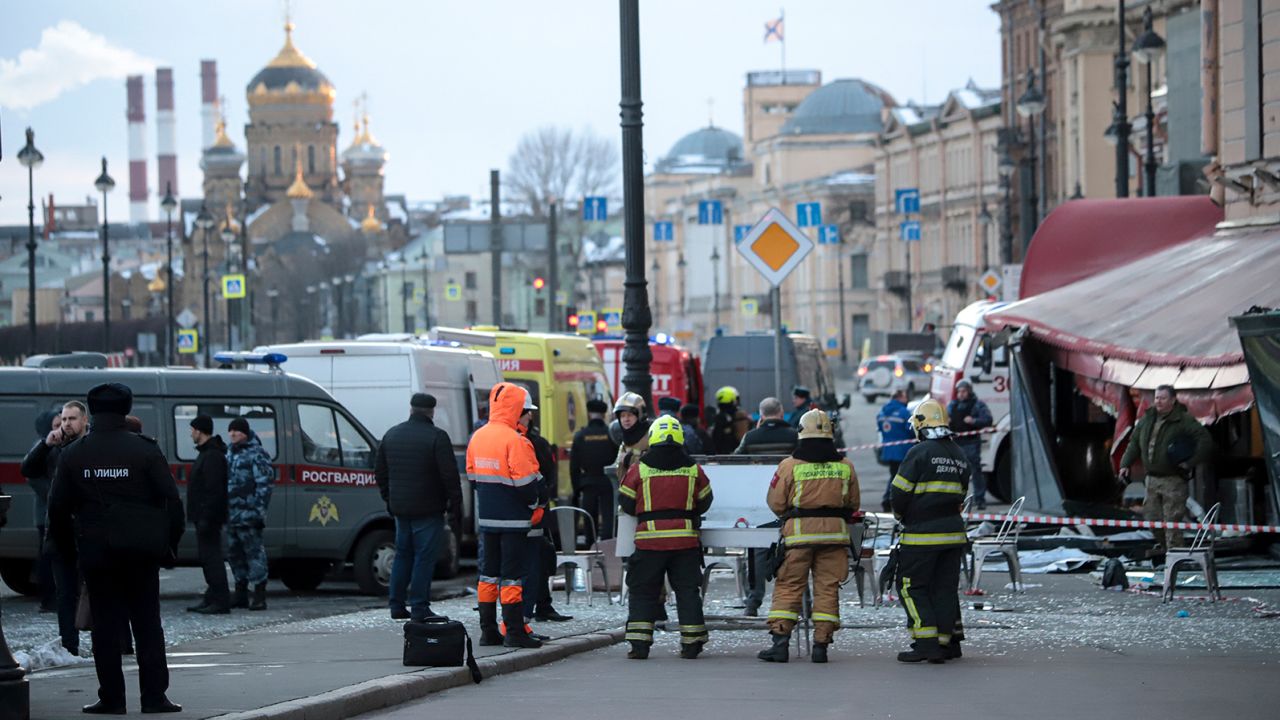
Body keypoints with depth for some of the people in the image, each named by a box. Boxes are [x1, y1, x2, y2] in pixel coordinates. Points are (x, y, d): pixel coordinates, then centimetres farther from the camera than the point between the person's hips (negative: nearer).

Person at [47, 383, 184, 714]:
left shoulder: (73, 455, 1)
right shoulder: (145, 450, -5)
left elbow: (58, 508, 4)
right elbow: (171, 499, -6)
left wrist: (67, 548, 15)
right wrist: (171, 541, 4)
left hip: (95, 553, 1)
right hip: (140, 554, -1)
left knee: (105, 625, 5)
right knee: (147, 624, 6)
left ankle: (111, 698, 4)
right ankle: (154, 696, 3)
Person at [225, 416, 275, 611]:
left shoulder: (256, 454, -8)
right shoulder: (230, 452, 18)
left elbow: (264, 484, -12)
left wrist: (260, 509, -19)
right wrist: (225, 511, 19)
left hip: (248, 514, -9)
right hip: (232, 514, 9)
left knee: (253, 551, -9)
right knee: (234, 552, 13)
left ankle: (260, 596, -8)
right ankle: (240, 595, 22)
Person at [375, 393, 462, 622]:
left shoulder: (392, 435, 10)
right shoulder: (437, 437, -11)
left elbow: (379, 472, 17)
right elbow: (450, 476, -14)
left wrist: (389, 500, 24)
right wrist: (455, 508, -8)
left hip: (400, 507, 6)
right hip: (428, 509, -6)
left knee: (403, 554, 16)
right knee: (424, 556, -3)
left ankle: (396, 605, 16)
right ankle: (419, 608, -6)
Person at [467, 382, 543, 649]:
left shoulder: (477, 437, 7)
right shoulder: (514, 440, -17)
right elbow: (524, 480, -17)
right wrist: (535, 506, -1)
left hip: (487, 517, 7)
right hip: (513, 518, -7)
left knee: (489, 571, 11)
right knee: (512, 574, -4)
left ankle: (488, 630, 13)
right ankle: (514, 632, -3)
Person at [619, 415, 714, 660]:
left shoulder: (640, 469, -3)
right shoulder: (693, 469, 2)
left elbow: (626, 504, 3)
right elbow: (704, 502, 13)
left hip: (649, 539, -1)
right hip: (685, 539, 1)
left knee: (643, 591, 7)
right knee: (687, 589, 9)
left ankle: (639, 644, 0)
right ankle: (691, 643, 8)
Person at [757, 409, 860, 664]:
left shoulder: (790, 465, -6)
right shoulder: (845, 466, 3)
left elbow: (776, 503, 0)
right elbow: (854, 504, 13)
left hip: (799, 531, -2)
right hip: (835, 531, 2)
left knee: (788, 586, 3)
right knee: (827, 588, 7)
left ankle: (780, 641, -4)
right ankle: (821, 645, 4)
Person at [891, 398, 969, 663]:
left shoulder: (919, 452, -11)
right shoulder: (960, 455, 11)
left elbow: (899, 492, -9)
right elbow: (960, 495, 13)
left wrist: (902, 516, 9)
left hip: (922, 534, -6)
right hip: (953, 532, 6)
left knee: (912, 587, 0)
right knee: (945, 587, 13)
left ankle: (927, 643, -9)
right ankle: (949, 642, 14)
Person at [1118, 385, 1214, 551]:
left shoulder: (1184, 421, -9)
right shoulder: (1147, 419, 11)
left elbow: (1205, 441, -13)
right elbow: (1134, 443, 21)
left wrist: (1190, 462, -16)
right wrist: (1126, 464, 10)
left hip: (1173, 480, -7)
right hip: (1152, 479, 7)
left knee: (1172, 523, -9)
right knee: (1153, 520, 10)